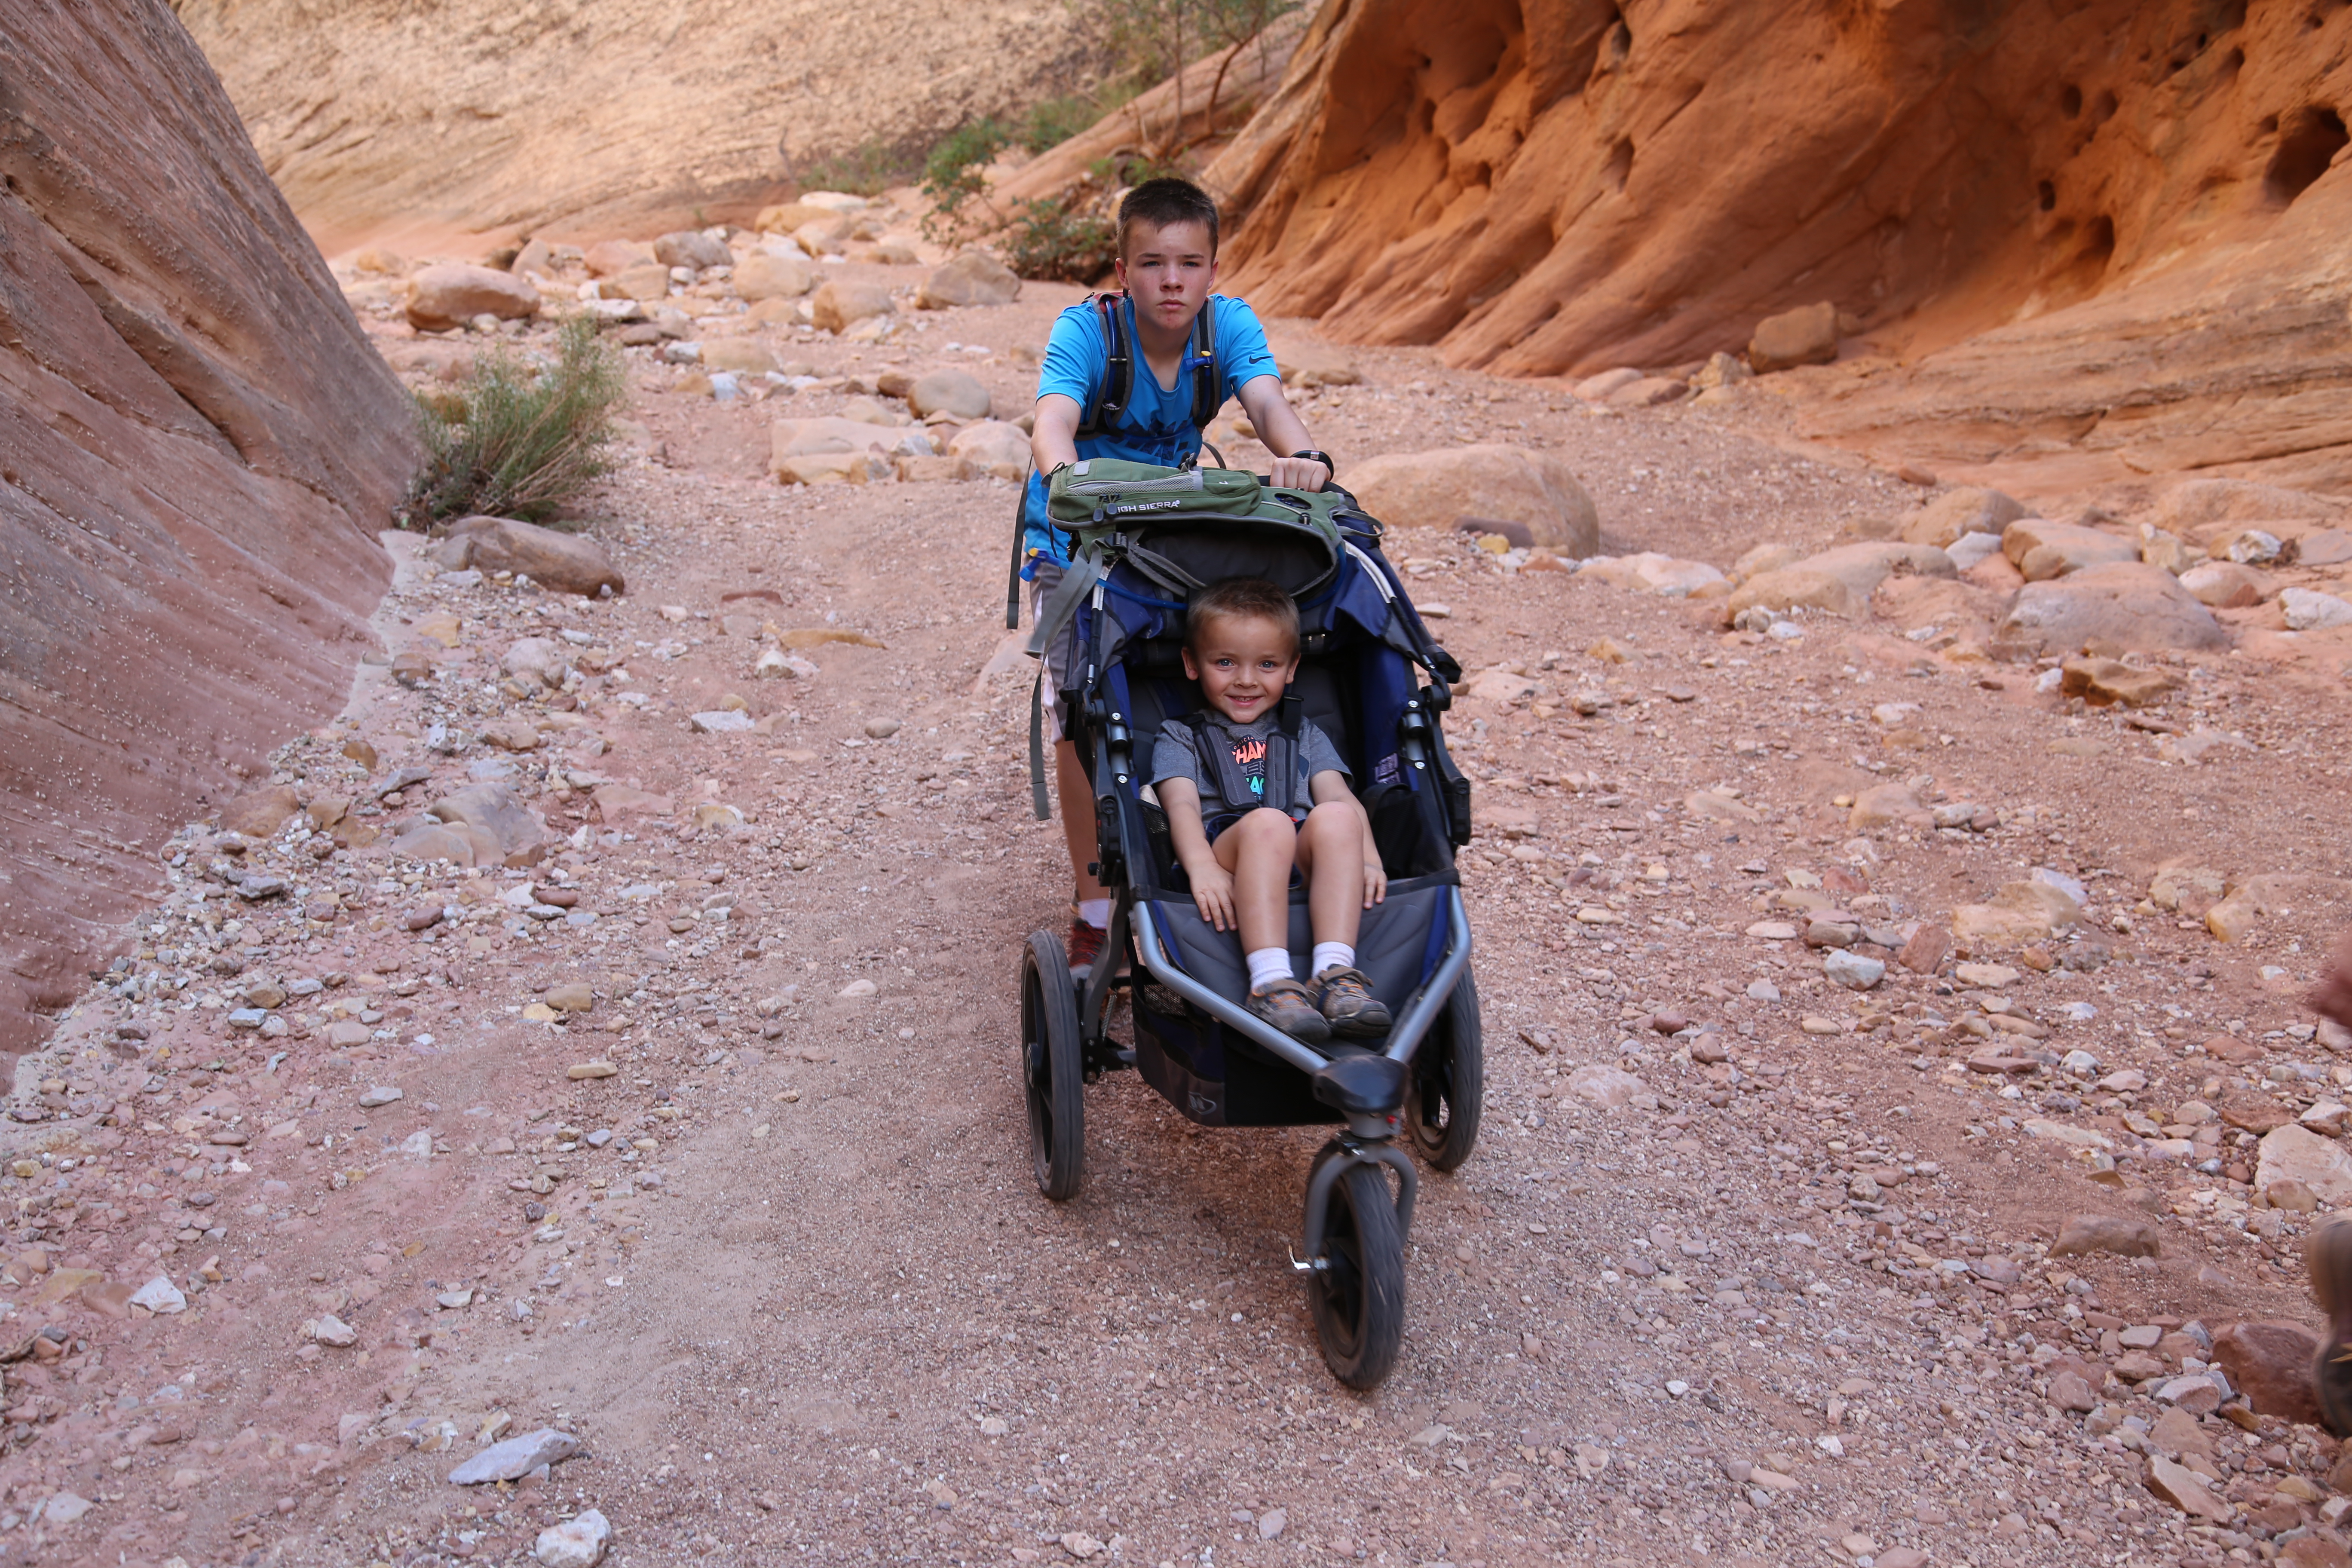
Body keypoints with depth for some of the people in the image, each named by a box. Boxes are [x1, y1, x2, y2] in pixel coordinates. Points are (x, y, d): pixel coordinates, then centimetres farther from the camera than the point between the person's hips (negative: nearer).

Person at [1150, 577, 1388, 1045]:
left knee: (1335, 818, -31)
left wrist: (1367, 858, -10)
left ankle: (1336, 971, -41)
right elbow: (1182, 805, 3)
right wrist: (1203, 868, -20)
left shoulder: (1304, 736, 33)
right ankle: (1270, 981, -47)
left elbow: (1340, 796, 12)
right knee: (1266, 822, -35)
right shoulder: (1181, 738, 25)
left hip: (1304, 867, 2)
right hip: (1227, 866, -2)